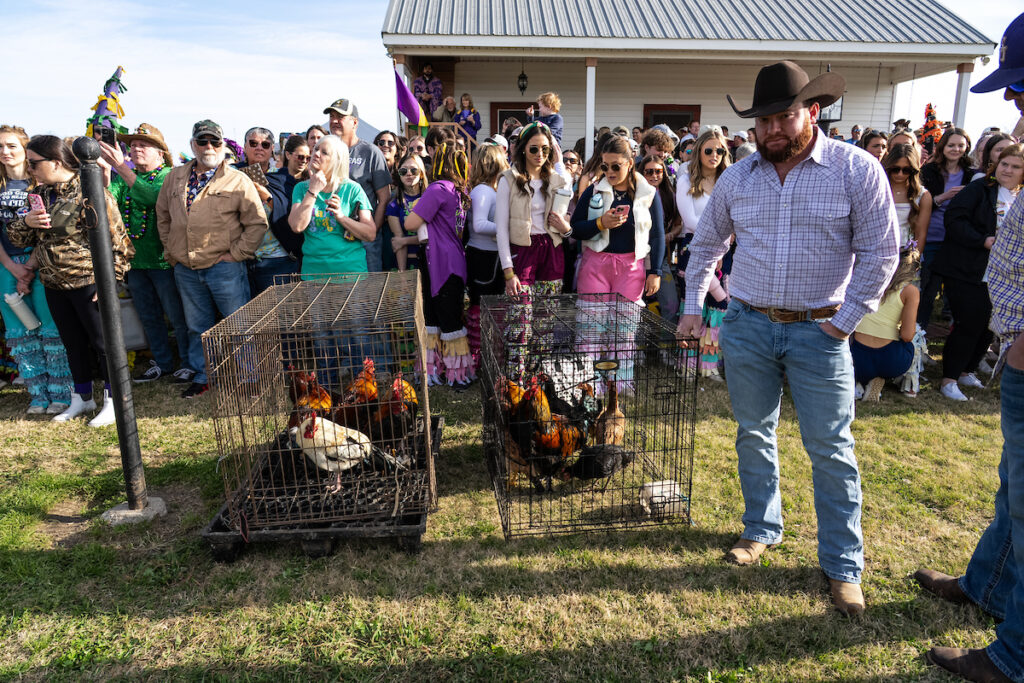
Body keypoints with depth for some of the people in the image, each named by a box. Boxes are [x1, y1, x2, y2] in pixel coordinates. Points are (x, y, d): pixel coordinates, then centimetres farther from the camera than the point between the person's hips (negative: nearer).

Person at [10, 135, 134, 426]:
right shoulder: (41, 193, 9)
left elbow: (116, 240, -15)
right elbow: (17, 237, 14)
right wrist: (27, 221, -8)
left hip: (87, 282, -7)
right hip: (53, 283, 7)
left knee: (102, 342, 3)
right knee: (73, 342, 17)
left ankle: (113, 400, 17)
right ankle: (82, 398, 31)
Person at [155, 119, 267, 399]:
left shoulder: (238, 180, -4)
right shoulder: (175, 177, 11)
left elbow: (257, 223, -6)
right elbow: (163, 216, 21)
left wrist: (236, 253, -10)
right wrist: (170, 250, 12)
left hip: (225, 268, -5)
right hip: (185, 269, 5)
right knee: (197, 327, 15)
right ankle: (201, 377, 28)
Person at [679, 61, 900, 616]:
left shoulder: (858, 170, -5)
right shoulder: (737, 178, 5)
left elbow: (879, 253, -5)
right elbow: (705, 244, 16)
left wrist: (845, 321, -9)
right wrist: (692, 305, 13)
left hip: (818, 331, -3)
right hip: (747, 325, 3)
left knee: (830, 450, 3)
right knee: (753, 435, 13)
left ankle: (843, 565, 18)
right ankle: (762, 528, 33)